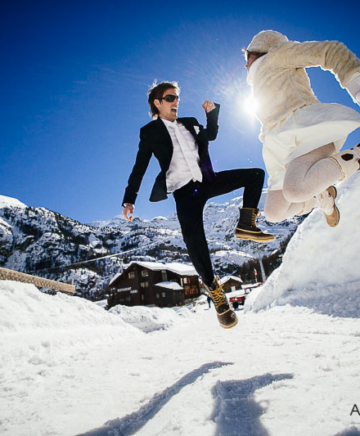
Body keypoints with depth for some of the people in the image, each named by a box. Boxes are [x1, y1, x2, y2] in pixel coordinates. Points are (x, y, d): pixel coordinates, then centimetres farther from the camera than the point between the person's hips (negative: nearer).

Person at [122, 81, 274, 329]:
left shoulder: (190, 123, 18)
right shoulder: (150, 132, 5)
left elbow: (211, 135, 32)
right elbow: (140, 168, 3)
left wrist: (212, 112, 15)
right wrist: (129, 199, -5)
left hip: (207, 181, 6)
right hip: (184, 191, -5)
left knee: (255, 174, -3)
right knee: (194, 240, -24)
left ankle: (246, 225, -7)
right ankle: (215, 290, -9)